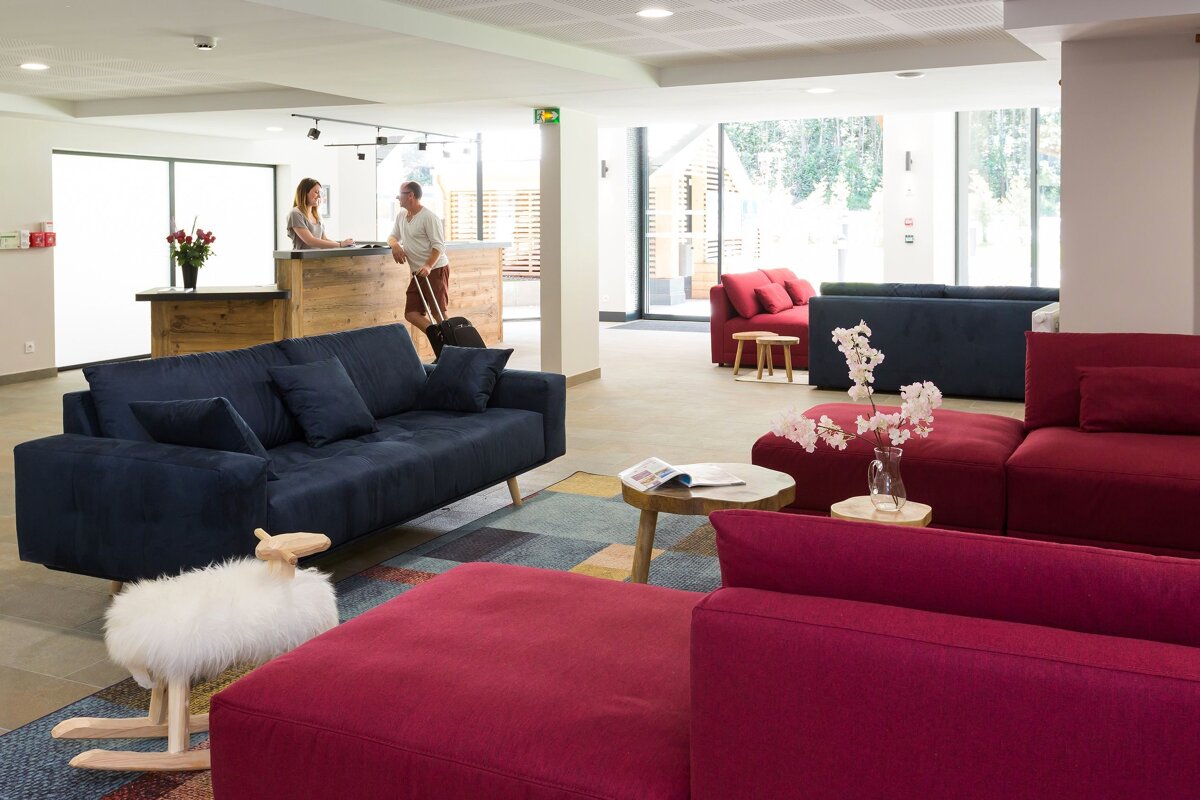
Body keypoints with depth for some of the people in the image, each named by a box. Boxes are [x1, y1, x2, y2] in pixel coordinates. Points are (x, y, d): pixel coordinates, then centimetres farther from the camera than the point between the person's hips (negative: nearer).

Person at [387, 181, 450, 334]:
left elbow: (439, 246, -16)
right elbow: (393, 236, 23)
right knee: (411, 314, 1)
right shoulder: (401, 216, 12)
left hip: (436, 270, -8)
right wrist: (395, 245, -2)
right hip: (418, 273, 8)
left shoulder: (429, 217, -13)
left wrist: (428, 266, -30)